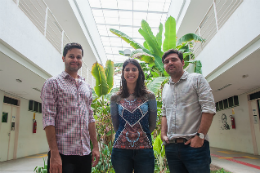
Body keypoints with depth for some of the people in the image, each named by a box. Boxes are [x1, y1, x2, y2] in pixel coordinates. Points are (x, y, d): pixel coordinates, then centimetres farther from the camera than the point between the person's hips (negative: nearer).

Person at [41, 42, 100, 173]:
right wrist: (54, 154, -16)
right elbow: (48, 119, -10)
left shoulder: (87, 87, 14)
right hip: (62, 153, -5)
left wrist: (95, 146, 8)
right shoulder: (53, 83, -2)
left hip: (85, 153, 5)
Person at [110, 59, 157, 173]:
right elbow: (116, 126, 9)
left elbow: (152, 125, 6)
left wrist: (141, 135, 3)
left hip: (144, 149, 0)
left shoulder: (149, 96, 1)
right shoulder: (116, 98, 3)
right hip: (121, 149, 1)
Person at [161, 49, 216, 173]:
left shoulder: (197, 79, 1)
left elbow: (209, 109, -7)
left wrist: (200, 135, -14)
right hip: (171, 146, 5)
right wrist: (163, 134, 7)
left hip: (194, 145, -5)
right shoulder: (165, 88, 17)